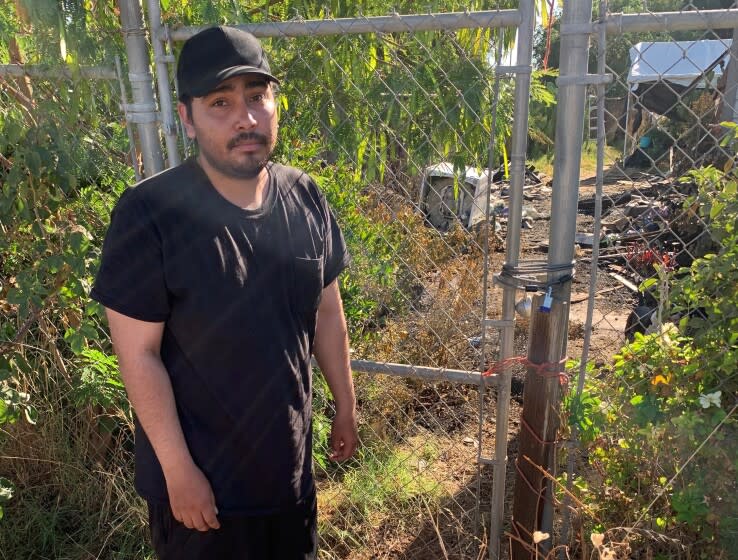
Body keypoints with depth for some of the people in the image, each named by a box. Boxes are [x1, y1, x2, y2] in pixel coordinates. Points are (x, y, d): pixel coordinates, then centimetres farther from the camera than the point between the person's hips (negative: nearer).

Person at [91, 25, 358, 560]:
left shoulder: (305, 198, -7)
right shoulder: (148, 214, -22)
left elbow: (327, 312, 2)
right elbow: (139, 355, -18)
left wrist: (346, 406, 8)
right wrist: (179, 470, -14)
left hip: (290, 457, 5)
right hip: (201, 470, -4)